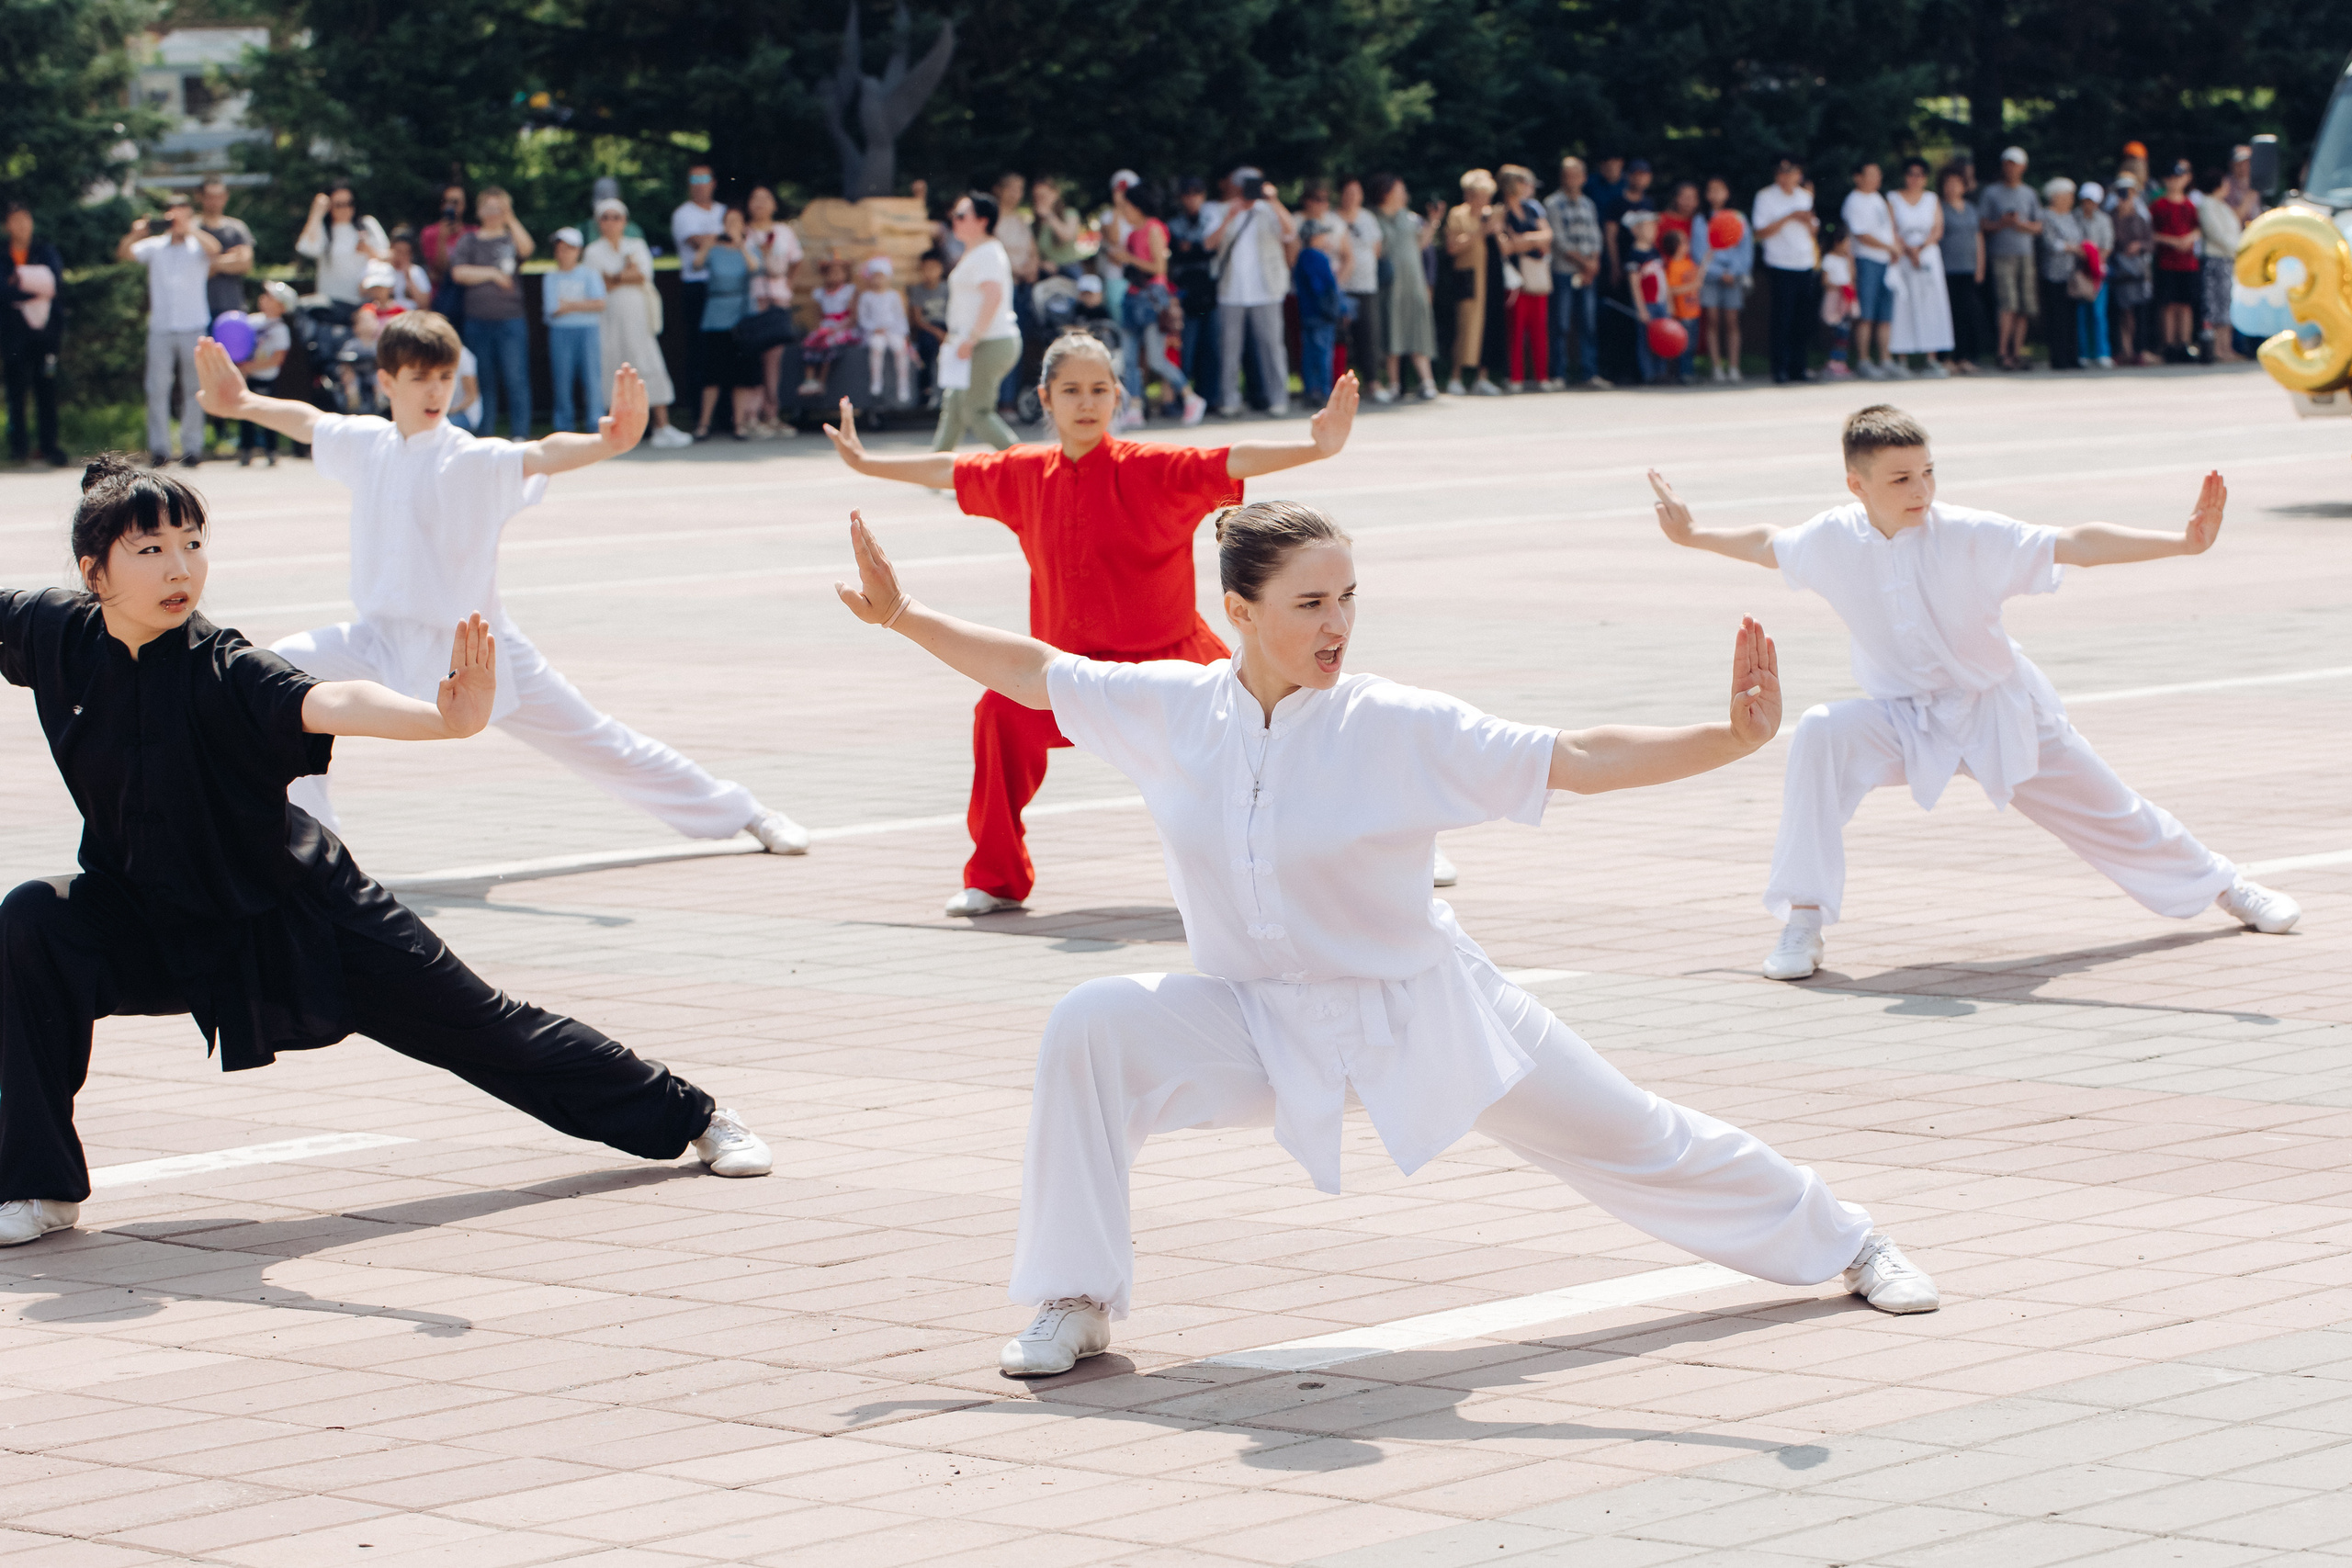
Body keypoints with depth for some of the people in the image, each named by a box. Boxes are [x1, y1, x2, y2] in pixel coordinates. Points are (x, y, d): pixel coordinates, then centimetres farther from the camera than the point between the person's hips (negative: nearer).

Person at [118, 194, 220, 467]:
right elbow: (123, 254, 1)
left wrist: (187, 227, -22)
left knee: (193, 388, 2)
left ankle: (192, 447, 7)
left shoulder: (197, 245, 4)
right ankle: (159, 448, 2)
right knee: (157, 388, -2)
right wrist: (135, 235, -16)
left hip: (193, 327, -2)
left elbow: (214, 248, -17)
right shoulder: (154, 247, 10)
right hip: (160, 328, 2)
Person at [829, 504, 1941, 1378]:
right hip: (1258, 1022, 2)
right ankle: (1077, 1304, -10)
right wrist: (904, 619, 0)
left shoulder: (1400, 730, -21)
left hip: (1422, 1009, -2)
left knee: (1628, 1141, 5)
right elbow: (1033, 673, 3)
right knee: (1091, 1030, -23)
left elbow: (1577, 761, -24)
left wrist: (1731, 740, -35)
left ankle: (1844, 1245, 31)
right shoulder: (1174, 710, -11)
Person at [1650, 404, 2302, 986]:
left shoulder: (1969, 537, -23)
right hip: (1905, 722, 1)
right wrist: (1692, 534, 20)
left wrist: (2182, 541, -36)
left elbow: (2075, 544, -27)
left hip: (2003, 712, -1)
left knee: (2108, 813, 9)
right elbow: (1767, 544, 9)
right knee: (1820, 735, -29)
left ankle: (2224, 884, 40)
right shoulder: (1830, 540, -14)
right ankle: (1802, 920, -22)